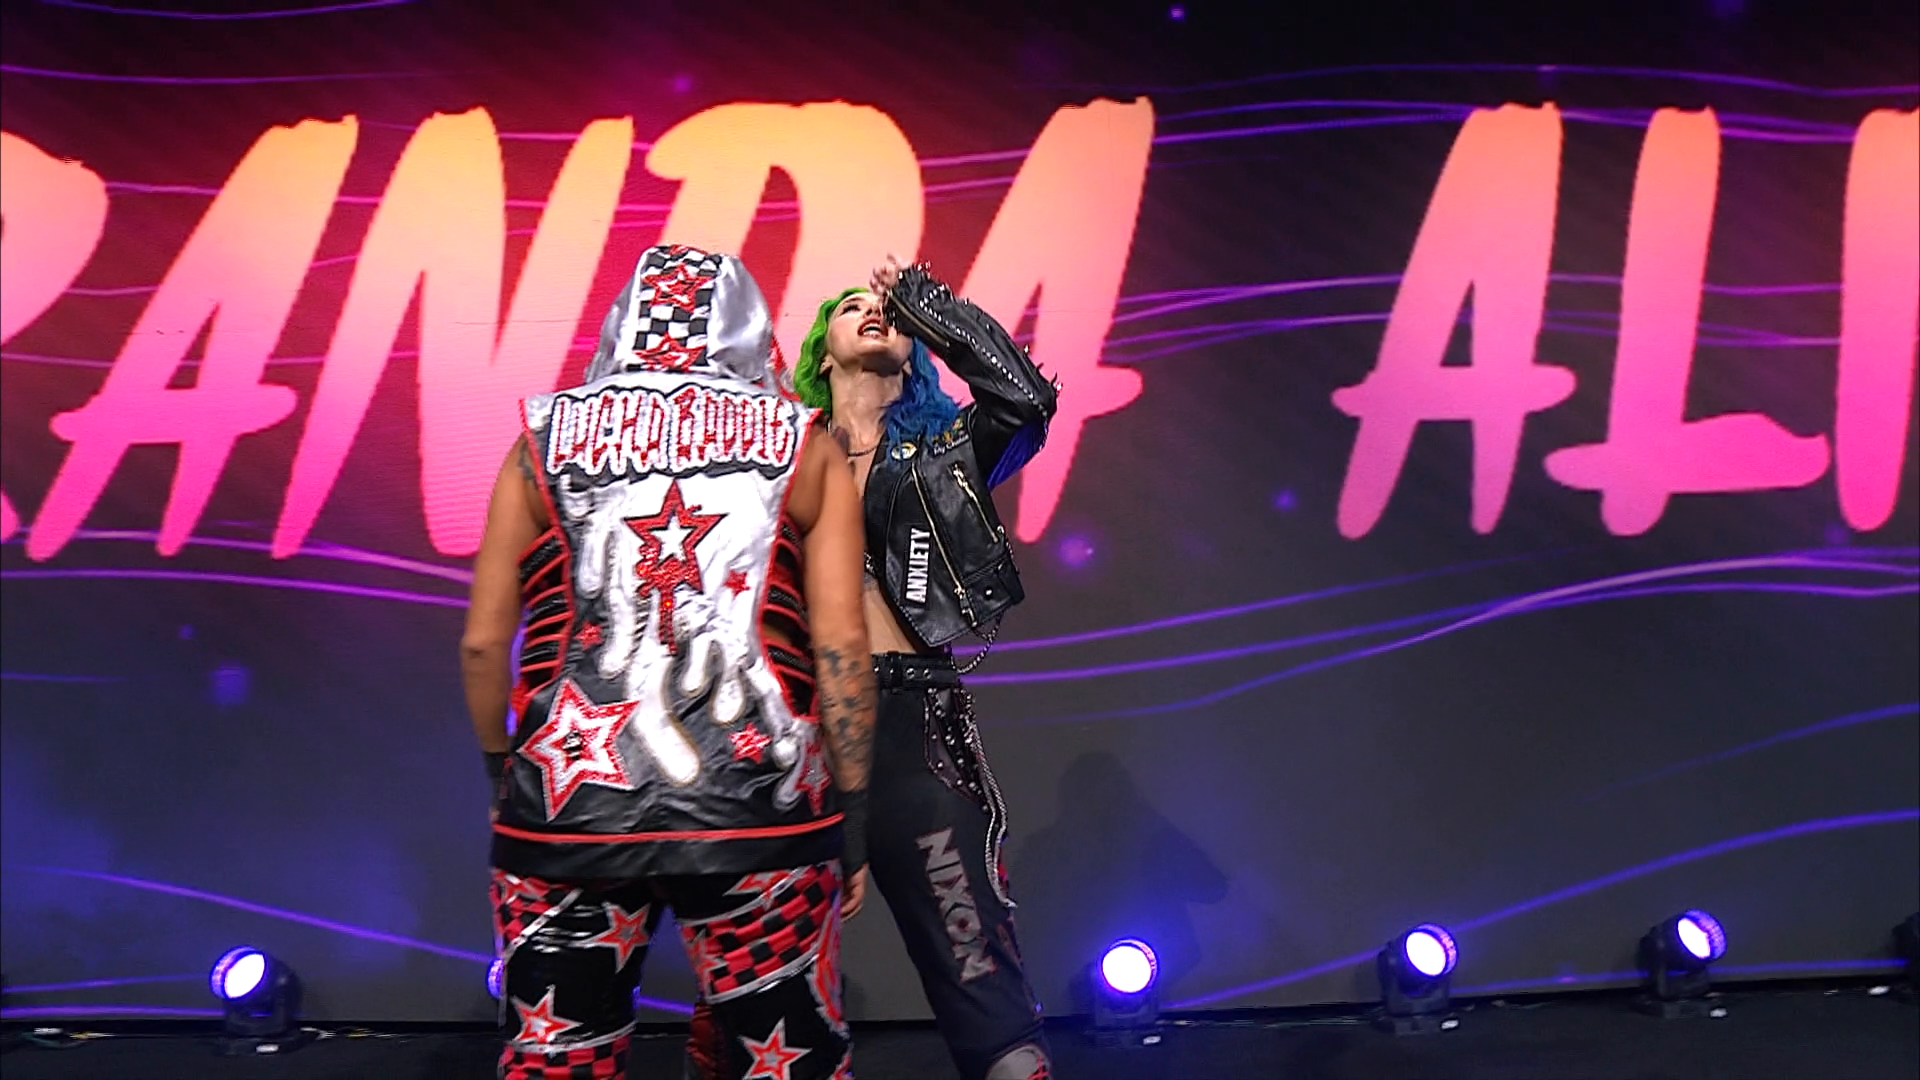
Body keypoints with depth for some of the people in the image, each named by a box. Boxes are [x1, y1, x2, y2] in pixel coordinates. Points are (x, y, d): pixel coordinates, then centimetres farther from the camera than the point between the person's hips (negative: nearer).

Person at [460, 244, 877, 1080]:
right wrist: (853, 817, 8)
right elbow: (839, 647, 0)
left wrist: (504, 773, 23)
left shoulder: (546, 440, 9)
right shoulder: (804, 449, 6)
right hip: (763, 815, -1)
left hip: (568, 811, 1)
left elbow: (483, 643, 9)